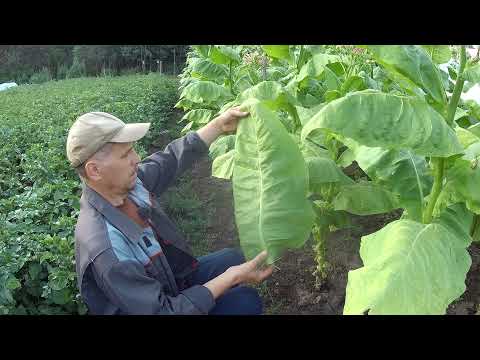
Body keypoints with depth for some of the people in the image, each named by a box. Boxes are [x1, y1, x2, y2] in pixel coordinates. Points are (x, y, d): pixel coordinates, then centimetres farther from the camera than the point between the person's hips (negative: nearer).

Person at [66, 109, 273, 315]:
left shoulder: (125, 183, -16)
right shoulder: (106, 251, -37)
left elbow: (171, 159, 0)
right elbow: (164, 311, -31)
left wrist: (219, 125, -3)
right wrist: (232, 277, -28)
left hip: (168, 286, 7)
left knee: (232, 258, 13)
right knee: (246, 300, -12)